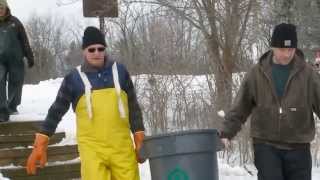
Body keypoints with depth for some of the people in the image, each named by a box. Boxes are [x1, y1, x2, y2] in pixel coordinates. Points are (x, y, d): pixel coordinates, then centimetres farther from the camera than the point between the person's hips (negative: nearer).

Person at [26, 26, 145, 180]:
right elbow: (56, 111, 7)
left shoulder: (119, 71, 6)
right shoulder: (74, 78, 1)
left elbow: (133, 107, 12)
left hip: (122, 147, 2)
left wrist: (139, 140, 8)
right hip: (92, 149, -2)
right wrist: (40, 145, 2)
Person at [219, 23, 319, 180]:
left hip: (298, 147, 1)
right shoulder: (257, 73, 0)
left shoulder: (307, 73, -1)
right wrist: (227, 132, -5)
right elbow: (240, 107, 4)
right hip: (266, 145, -1)